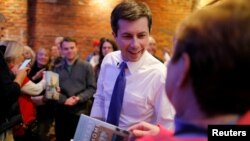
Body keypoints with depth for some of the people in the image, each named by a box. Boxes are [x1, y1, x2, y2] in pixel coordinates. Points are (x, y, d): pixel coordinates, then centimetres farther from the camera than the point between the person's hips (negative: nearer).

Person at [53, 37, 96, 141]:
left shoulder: (86, 67, 0)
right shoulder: (57, 69, 11)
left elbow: (92, 88, -4)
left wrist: (79, 98, -18)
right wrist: (64, 100, -13)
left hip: (80, 112, -3)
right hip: (61, 112, 3)